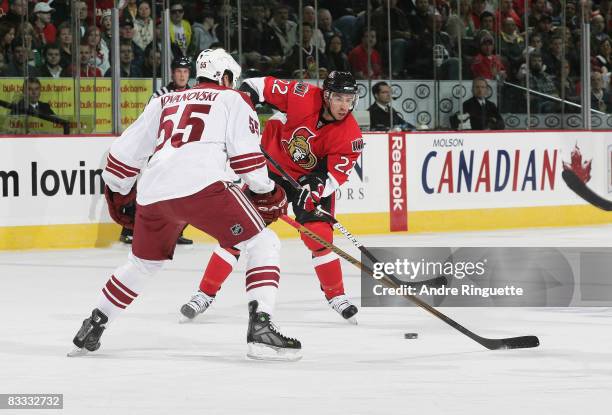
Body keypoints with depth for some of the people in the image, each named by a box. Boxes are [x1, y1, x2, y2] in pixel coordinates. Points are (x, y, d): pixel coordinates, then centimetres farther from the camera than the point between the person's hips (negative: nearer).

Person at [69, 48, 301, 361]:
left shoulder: (164, 102, 31)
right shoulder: (232, 100, 18)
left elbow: (127, 150, 31)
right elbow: (246, 153, 6)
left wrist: (117, 192, 44)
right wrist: (268, 194, 17)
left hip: (152, 194, 6)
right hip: (201, 186, -6)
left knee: (143, 262, 29)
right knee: (263, 245, 1)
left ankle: (92, 327, 34)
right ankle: (260, 328, -16)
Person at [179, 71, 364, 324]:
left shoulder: (350, 135, -20)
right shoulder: (303, 97, -24)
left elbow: (337, 175, -19)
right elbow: (262, 86, -13)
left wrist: (317, 187, -36)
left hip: (312, 178, 1)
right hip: (272, 165, 0)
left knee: (319, 236, -15)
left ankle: (337, 296, 6)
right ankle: (205, 294, 0)